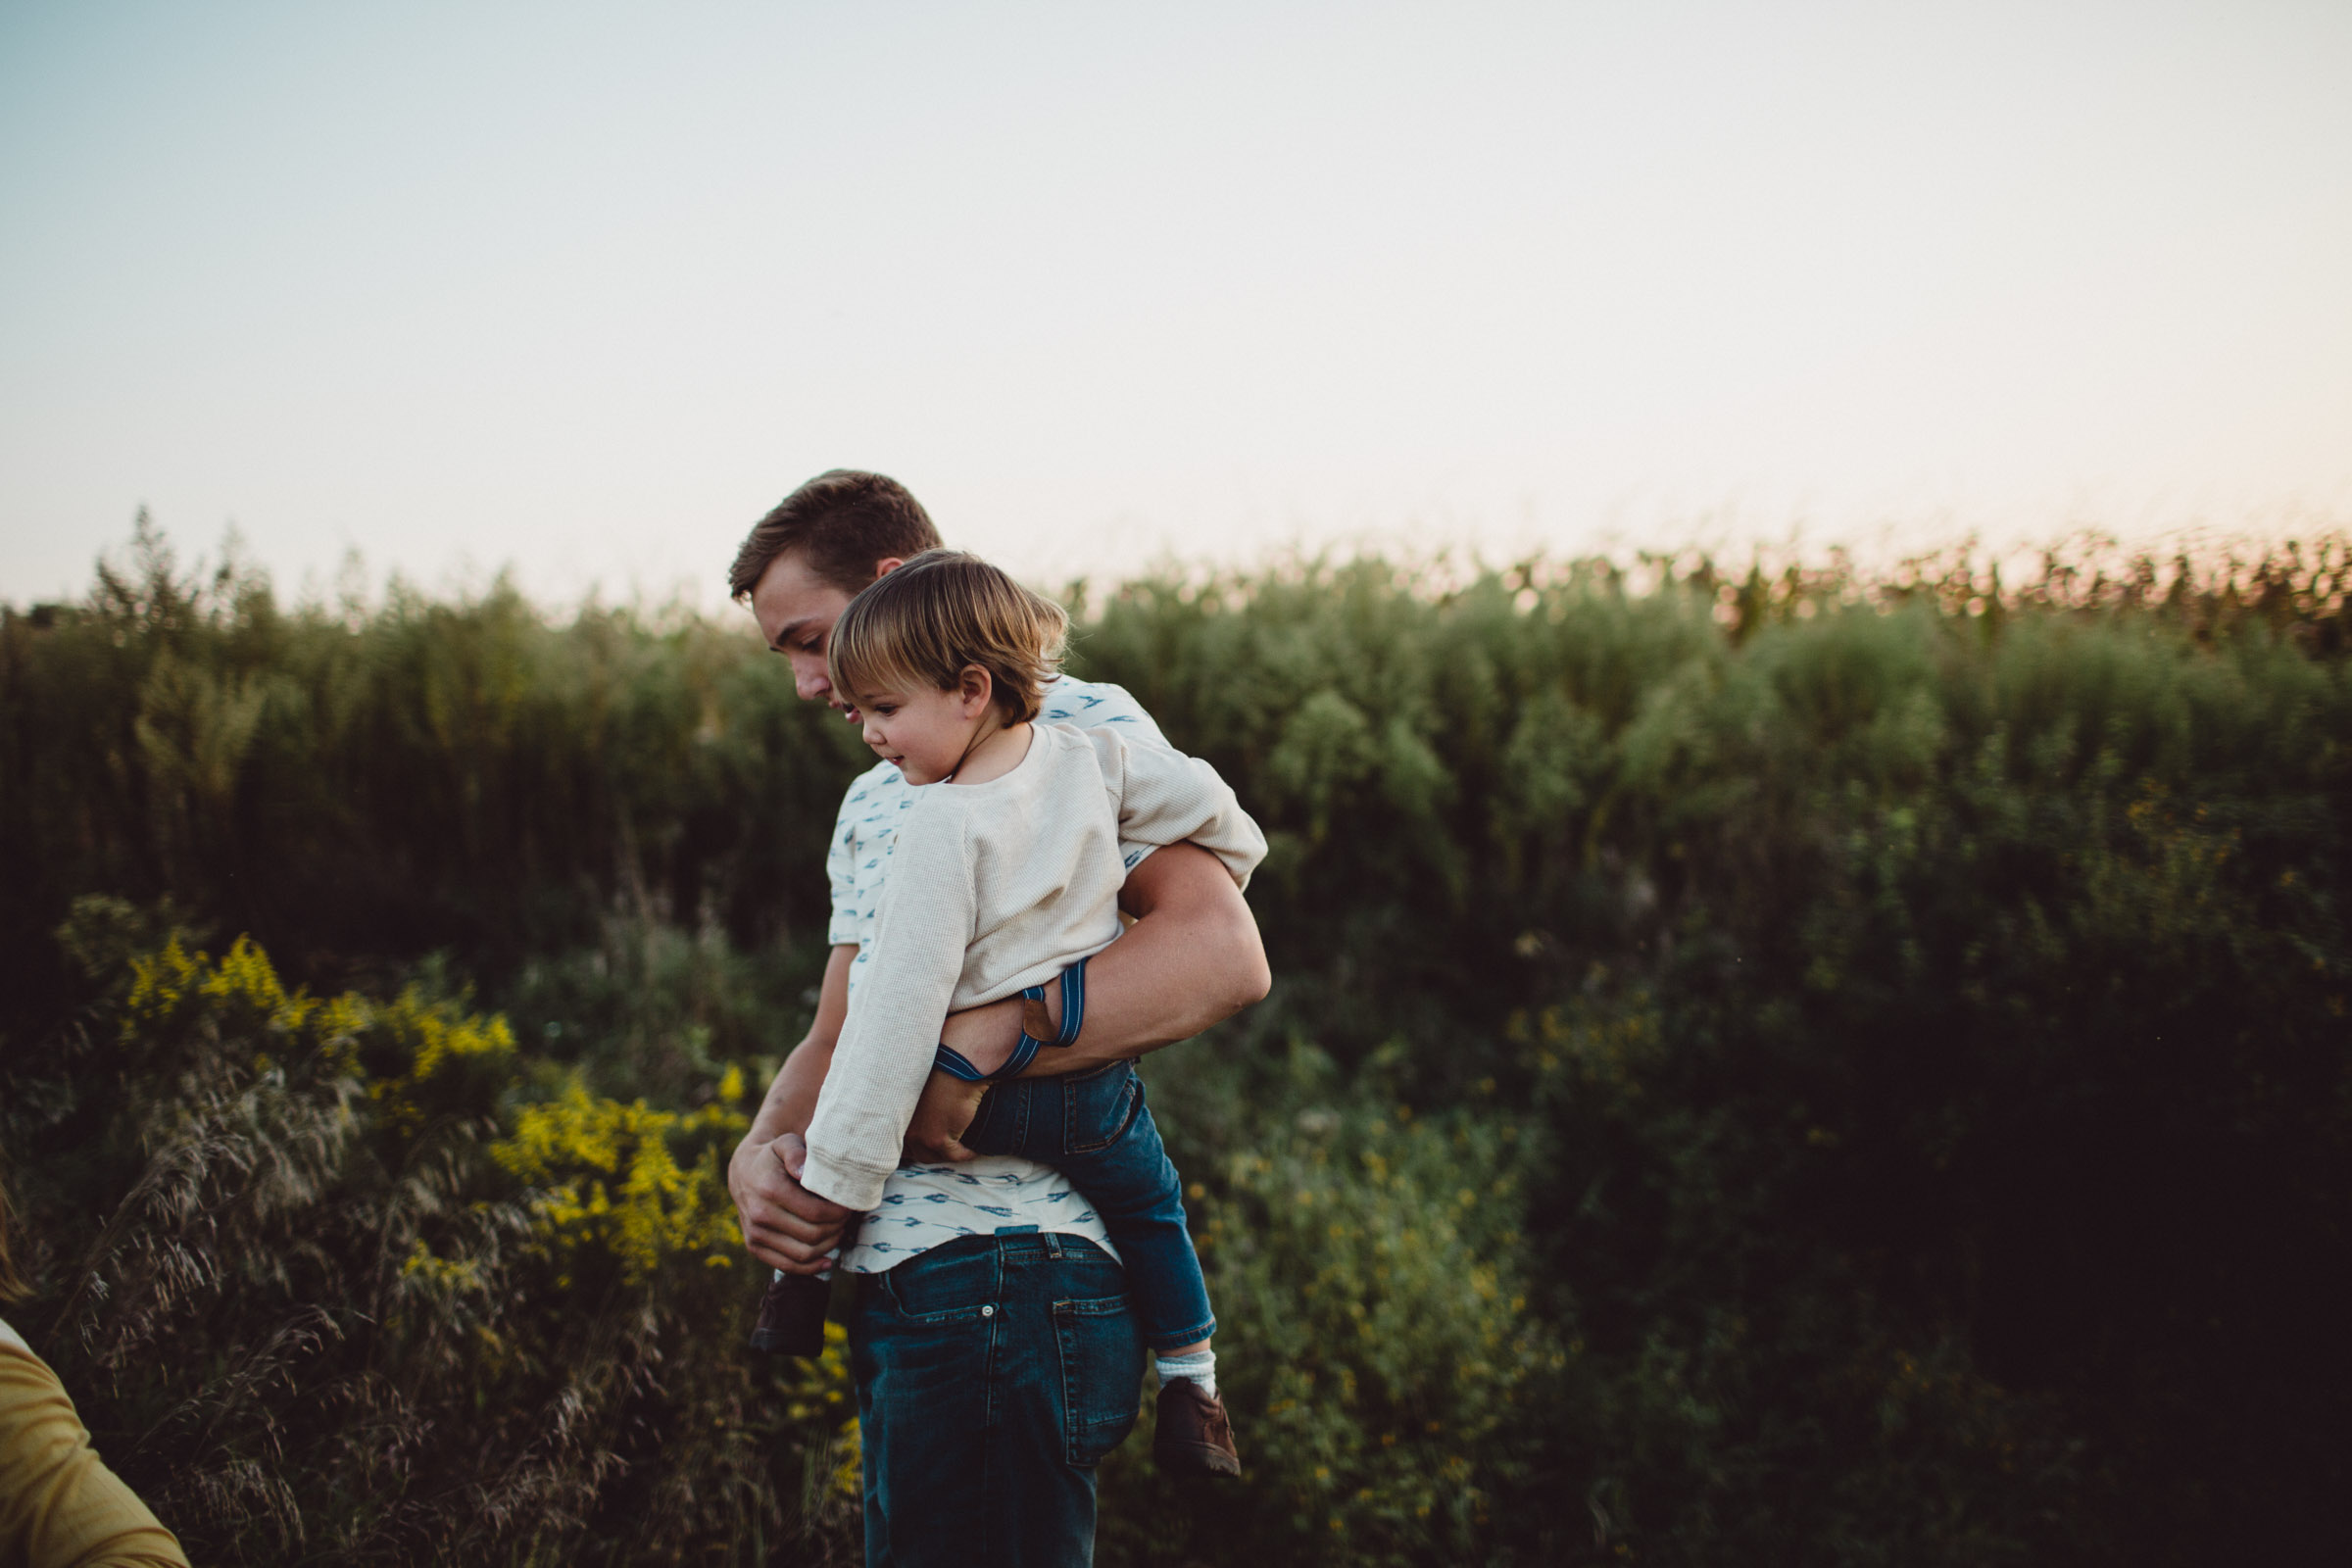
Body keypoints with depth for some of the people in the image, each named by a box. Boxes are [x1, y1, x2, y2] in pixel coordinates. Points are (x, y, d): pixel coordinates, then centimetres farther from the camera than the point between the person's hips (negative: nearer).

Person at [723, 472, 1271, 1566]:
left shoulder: (1082, 728, -4)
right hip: (895, 1277, 9)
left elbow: (1224, 956, -18)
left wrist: (981, 1042, -26)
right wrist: (760, 1154, -2)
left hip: (1013, 1261, -9)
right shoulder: (874, 803, 23)